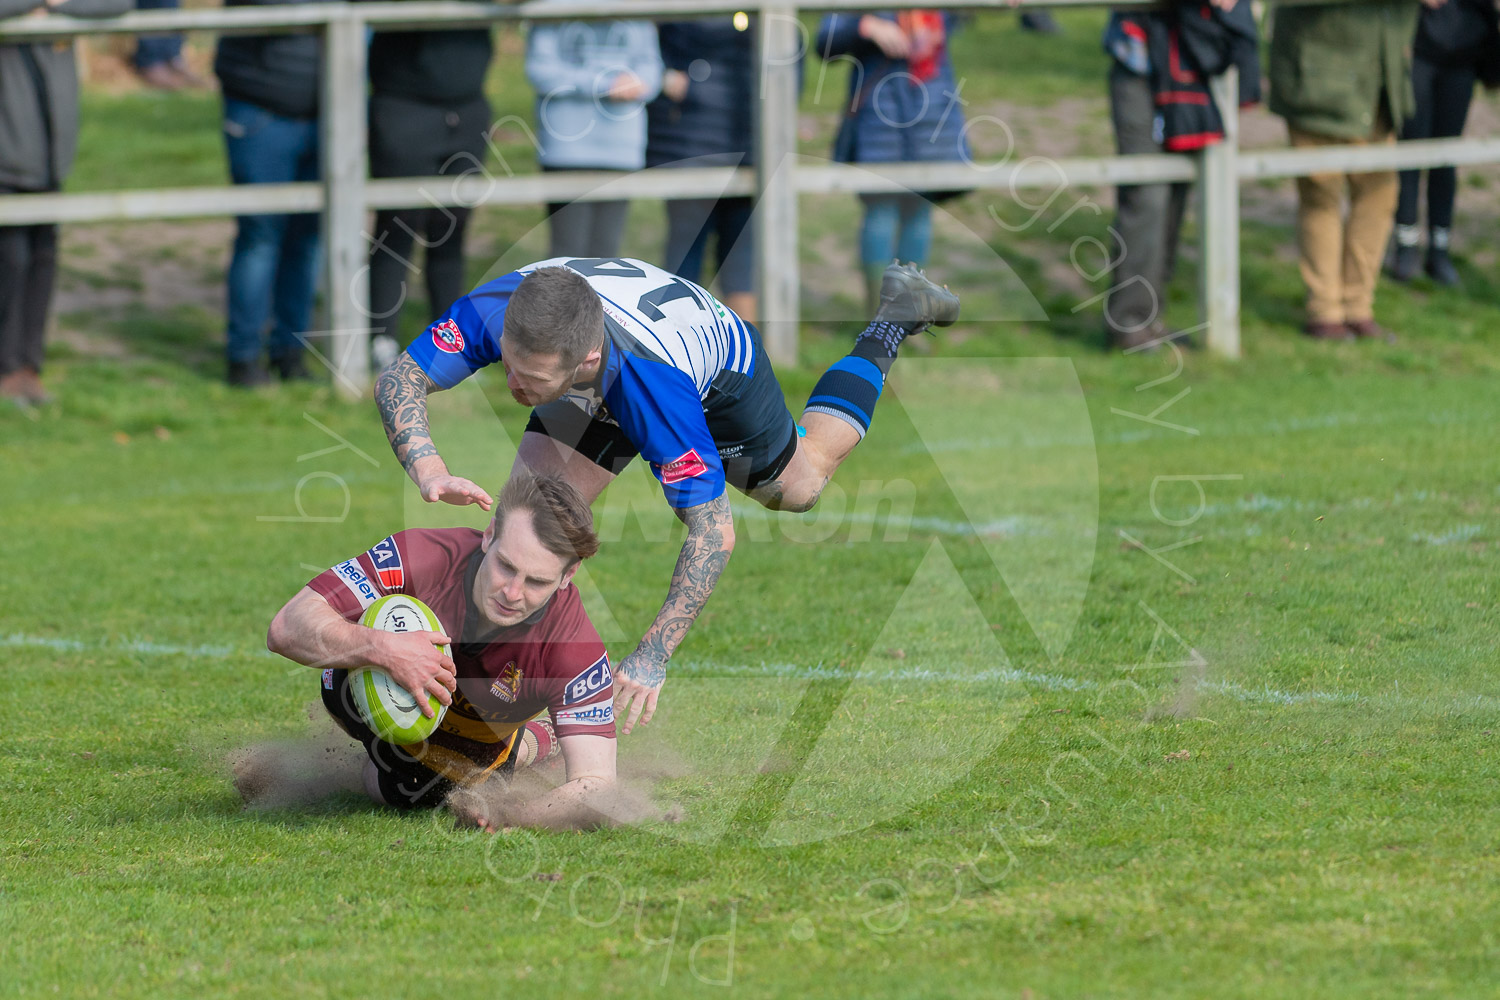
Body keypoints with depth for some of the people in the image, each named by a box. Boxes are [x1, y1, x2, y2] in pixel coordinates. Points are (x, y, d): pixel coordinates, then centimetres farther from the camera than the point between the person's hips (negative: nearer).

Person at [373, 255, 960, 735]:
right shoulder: (498, 308, -42)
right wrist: (428, 471, -53)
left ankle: (895, 320, 43)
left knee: (796, 487, 25)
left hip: (720, 366, -3)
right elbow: (399, 380, -32)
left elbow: (714, 531, -45)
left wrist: (652, 657, -50)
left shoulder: (658, 387, -50)